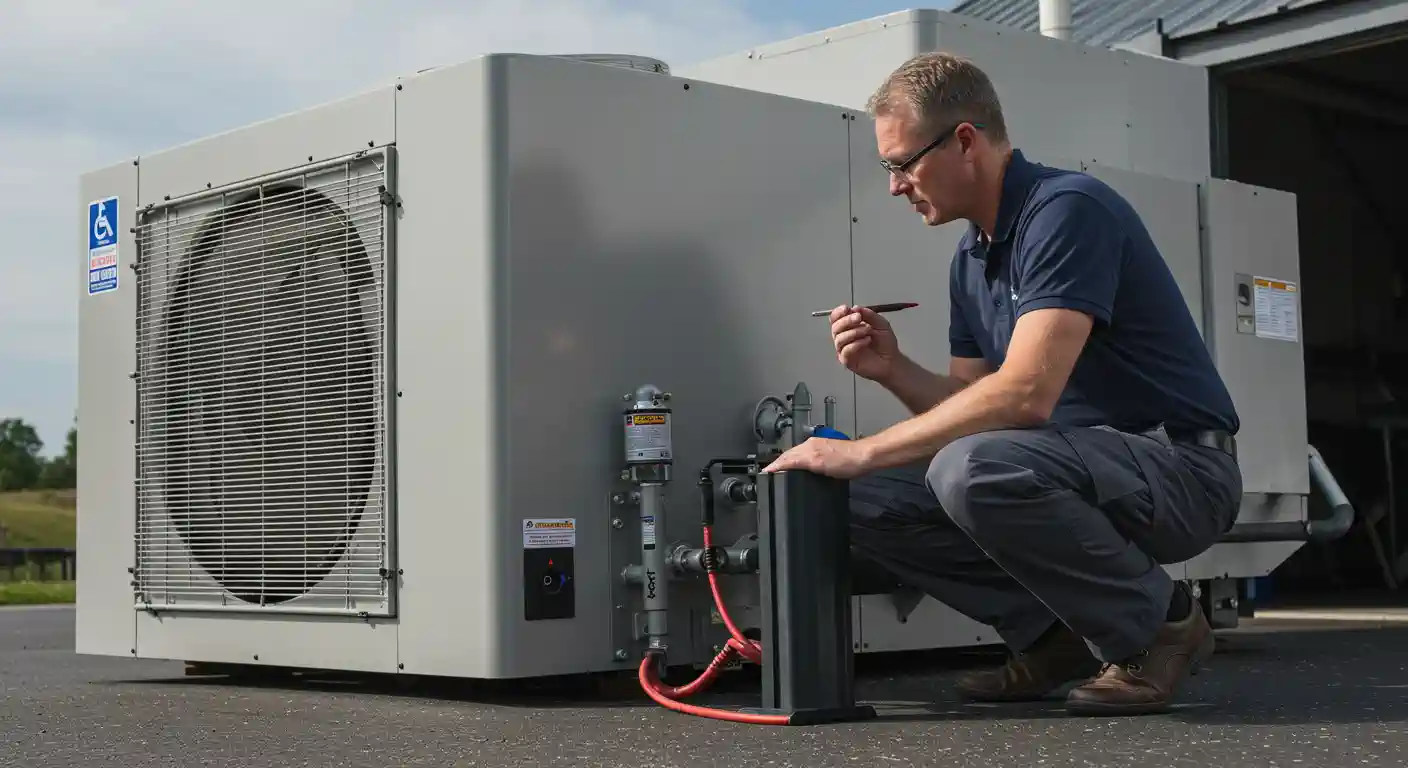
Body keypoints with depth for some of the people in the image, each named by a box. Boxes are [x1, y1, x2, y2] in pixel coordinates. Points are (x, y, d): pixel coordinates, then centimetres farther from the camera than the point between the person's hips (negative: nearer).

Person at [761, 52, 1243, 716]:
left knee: (973, 470, -35)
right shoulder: (971, 260, 10)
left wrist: (862, 452, -25)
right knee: (868, 502, -1)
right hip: (1087, 464, 9)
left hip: (1180, 467, -9)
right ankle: (1054, 635, 7)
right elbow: (969, 408, 13)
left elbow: (1024, 394, -30)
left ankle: (1160, 622, -11)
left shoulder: (1068, 210, -18)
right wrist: (893, 371, -7)